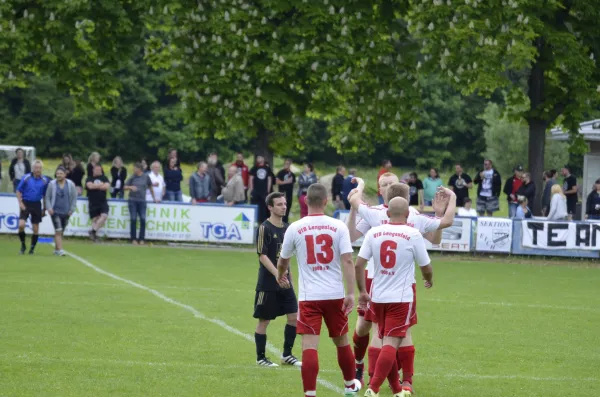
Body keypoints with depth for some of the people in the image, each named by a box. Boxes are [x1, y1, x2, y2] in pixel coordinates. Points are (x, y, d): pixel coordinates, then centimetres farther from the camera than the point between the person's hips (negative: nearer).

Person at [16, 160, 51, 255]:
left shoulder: (45, 180, 2)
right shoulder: (26, 178, -4)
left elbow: (45, 196, 11)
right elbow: (18, 191, 2)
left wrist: (44, 209, 10)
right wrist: (20, 203, -8)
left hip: (37, 205, 2)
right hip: (26, 204, -2)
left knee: (36, 229, 3)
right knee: (21, 225, -16)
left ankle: (32, 248, 17)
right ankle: (23, 244, 5)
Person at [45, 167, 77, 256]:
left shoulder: (70, 185, 2)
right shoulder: (52, 184, -1)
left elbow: (74, 198, 7)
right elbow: (47, 197, 4)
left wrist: (72, 209, 0)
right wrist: (49, 208, -8)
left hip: (66, 212, 2)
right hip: (55, 211, -2)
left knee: (61, 232, 11)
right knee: (58, 231, -14)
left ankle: (56, 249, 26)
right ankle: (60, 250, -17)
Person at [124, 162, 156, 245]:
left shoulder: (146, 177, 5)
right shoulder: (132, 177, 6)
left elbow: (150, 187, 16)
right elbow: (125, 187, 7)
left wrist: (154, 198, 19)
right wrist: (131, 187, -14)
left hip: (142, 201, 0)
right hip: (132, 200, 0)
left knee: (143, 219, -9)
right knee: (133, 219, -5)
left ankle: (141, 239, -1)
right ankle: (133, 239, 0)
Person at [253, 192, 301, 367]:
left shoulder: (286, 228, 11)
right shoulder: (265, 228, -10)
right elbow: (262, 255, -16)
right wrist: (277, 274, -27)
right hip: (267, 284, -7)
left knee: (294, 316, 1)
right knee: (264, 320, 1)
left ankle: (287, 355, 13)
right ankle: (260, 358, 11)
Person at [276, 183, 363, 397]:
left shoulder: (295, 228, -2)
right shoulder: (338, 227, -3)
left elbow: (282, 261, 13)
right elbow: (347, 261, -11)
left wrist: (280, 276, 35)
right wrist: (351, 293, -10)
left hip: (308, 296, -1)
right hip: (335, 295, 2)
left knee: (309, 345, -5)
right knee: (342, 341, 19)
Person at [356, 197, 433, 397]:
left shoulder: (374, 233, 1)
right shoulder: (413, 235, -8)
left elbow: (358, 264, -3)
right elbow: (426, 268, 0)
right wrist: (429, 280, 23)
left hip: (378, 297, 4)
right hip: (401, 298, -4)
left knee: (387, 342, 16)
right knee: (391, 344, -7)